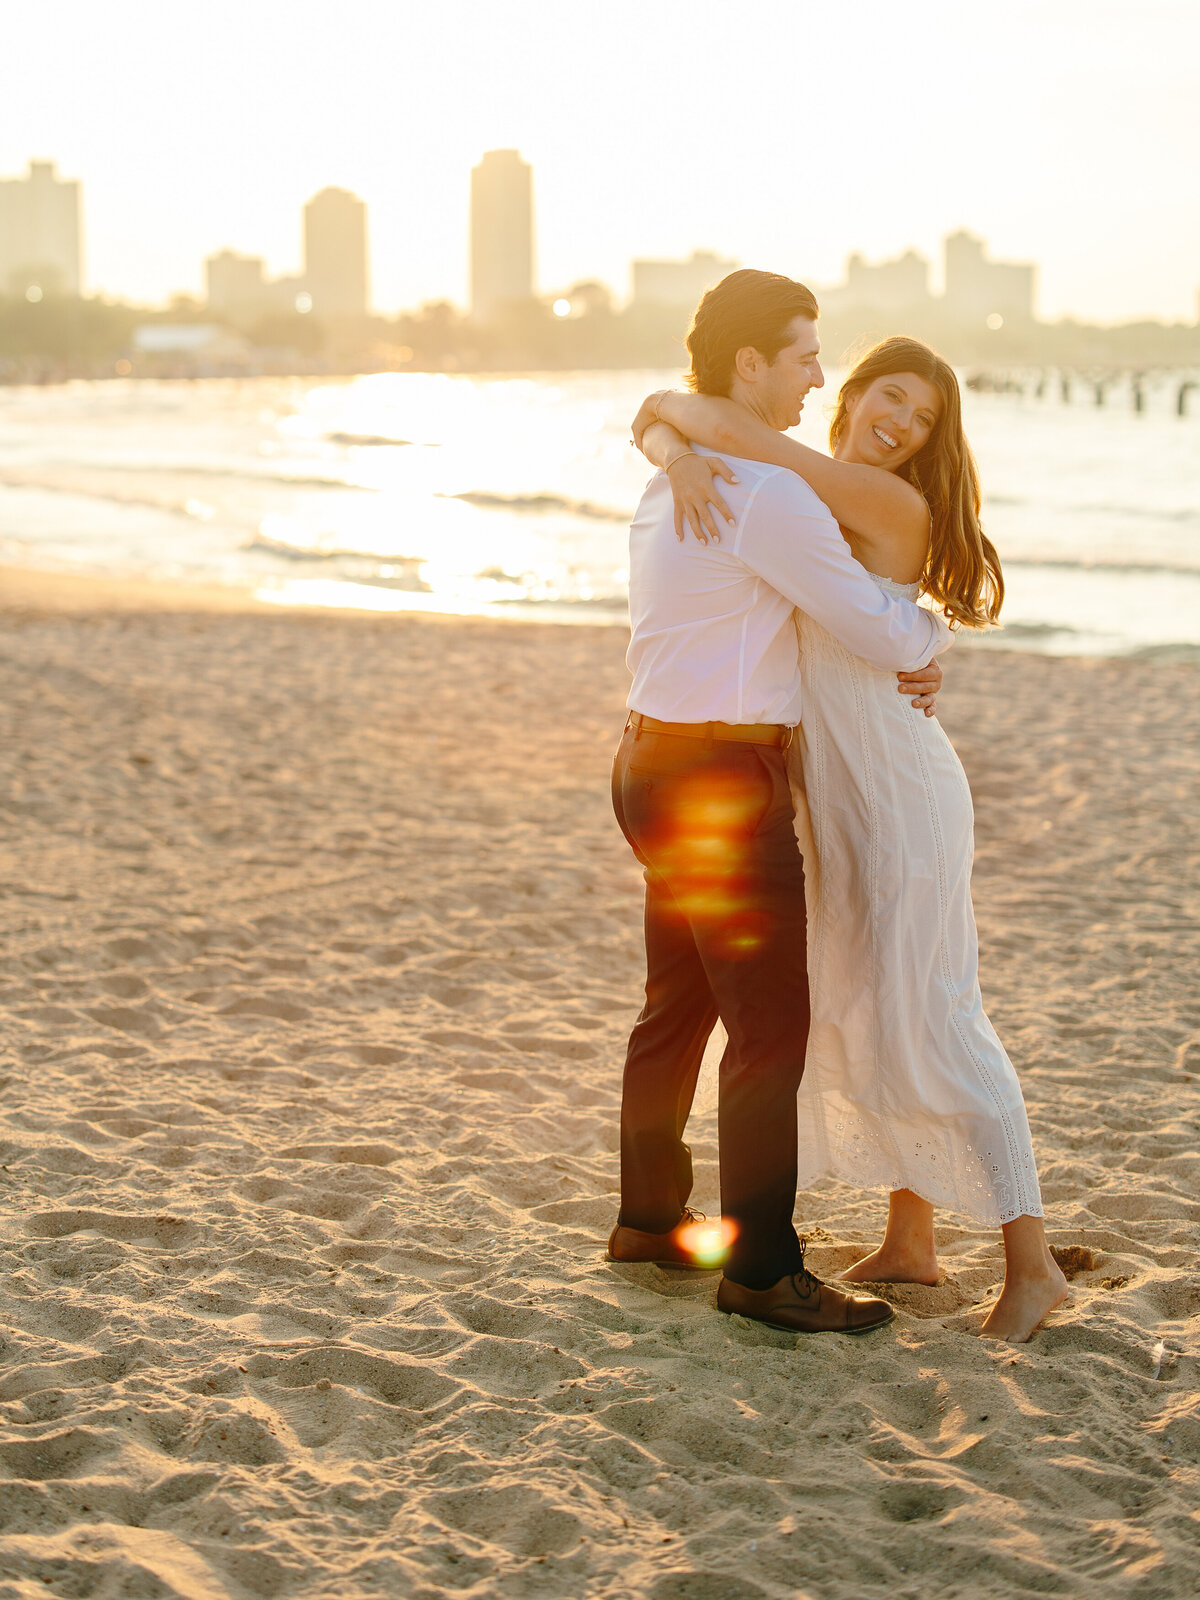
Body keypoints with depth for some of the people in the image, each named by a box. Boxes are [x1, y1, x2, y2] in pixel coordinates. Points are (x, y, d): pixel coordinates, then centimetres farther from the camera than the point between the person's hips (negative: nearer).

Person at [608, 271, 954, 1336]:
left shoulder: (675, 477, 14)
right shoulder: (767, 491, -19)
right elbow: (877, 628, -14)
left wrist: (894, 659, 16)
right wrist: (934, 634, 10)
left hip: (657, 760, 10)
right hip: (722, 781, -10)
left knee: (680, 1005, 20)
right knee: (772, 1028, -3)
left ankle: (649, 1217, 33)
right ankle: (762, 1269, 4)